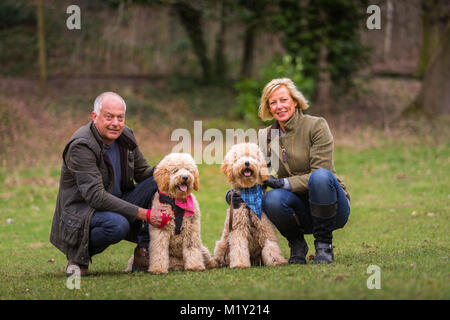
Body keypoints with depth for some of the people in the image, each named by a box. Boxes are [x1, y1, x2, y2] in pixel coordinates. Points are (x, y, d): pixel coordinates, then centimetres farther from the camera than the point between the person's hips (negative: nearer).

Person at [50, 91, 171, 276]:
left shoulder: (125, 136, 2)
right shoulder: (81, 146, -22)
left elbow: (143, 171, 14)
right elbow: (95, 196, -29)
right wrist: (144, 214, -31)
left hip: (116, 203, 8)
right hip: (81, 210, -8)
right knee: (118, 225, -38)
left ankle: (143, 253, -6)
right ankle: (78, 255, -7)